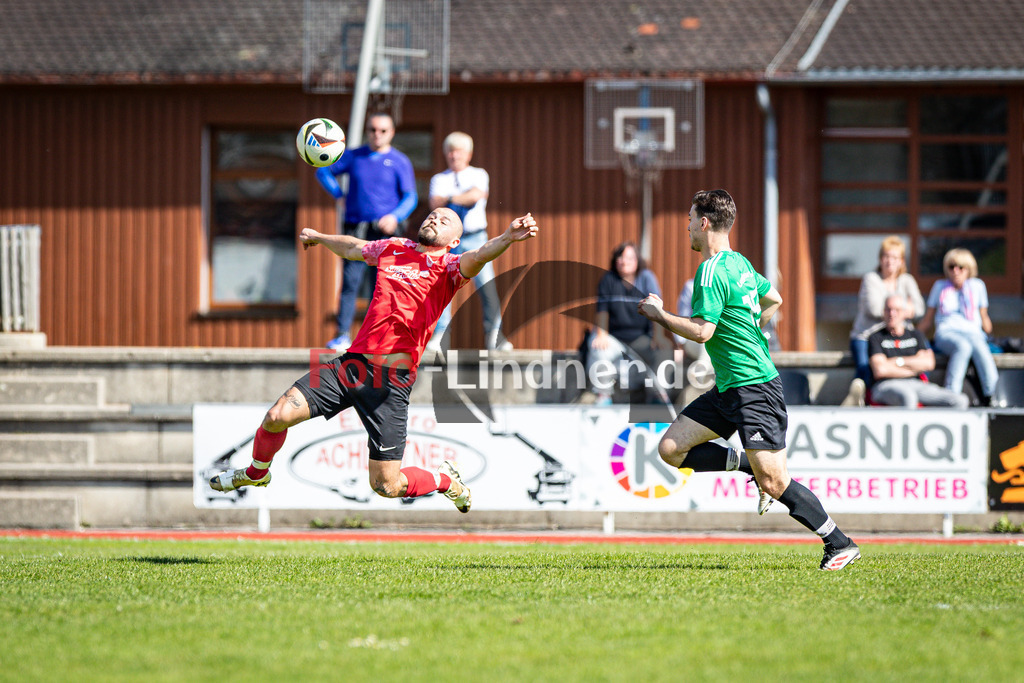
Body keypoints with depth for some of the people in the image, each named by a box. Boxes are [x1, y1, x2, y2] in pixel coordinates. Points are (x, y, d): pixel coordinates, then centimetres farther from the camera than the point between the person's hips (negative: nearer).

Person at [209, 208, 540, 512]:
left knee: (386, 486, -6)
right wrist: (318, 237, 54)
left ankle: (444, 479, 26)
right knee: (277, 416, -6)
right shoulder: (393, 248, 15)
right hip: (353, 362, 5)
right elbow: (352, 248, 37)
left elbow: (478, 256, -22)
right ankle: (257, 472, 27)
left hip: (393, 380, -5)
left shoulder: (448, 266, 0)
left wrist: (507, 238, -43)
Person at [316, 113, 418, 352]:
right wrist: (339, 194, 4)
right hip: (357, 231, 1)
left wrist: (395, 216, -20)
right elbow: (323, 171, 20)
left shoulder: (400, 162, 4)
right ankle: (341, 335, -10)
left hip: (386, 231, -1)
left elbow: (410, 197, -2)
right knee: (350, 281, -8)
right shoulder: (354, 157, 11)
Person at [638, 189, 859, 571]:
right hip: (728, 389, 10)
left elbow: (701, 331, -22)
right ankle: (750, 465, 9)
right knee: (671, 449, 4)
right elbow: (774, 300, 27)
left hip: (754, 388, -10)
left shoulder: (711, 271, -16)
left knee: (776, 484, -10)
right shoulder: (739, 263, 13)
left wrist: (659, 314, -8)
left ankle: (840, 544, -2)